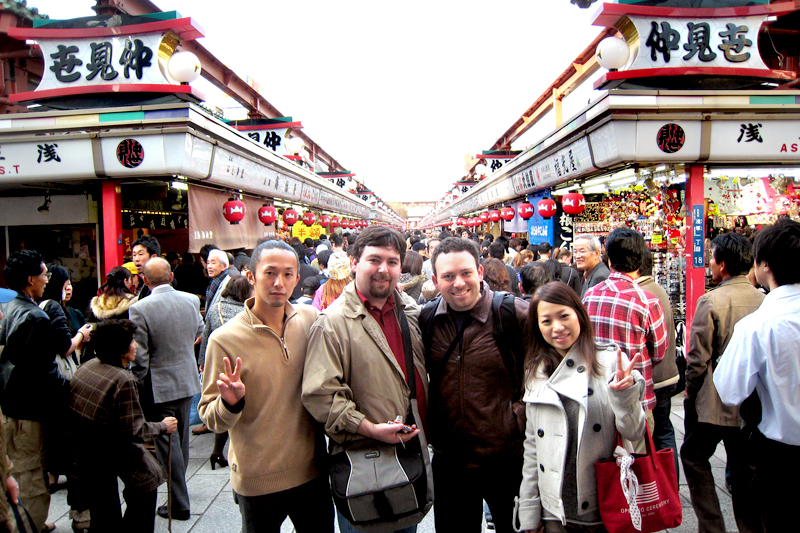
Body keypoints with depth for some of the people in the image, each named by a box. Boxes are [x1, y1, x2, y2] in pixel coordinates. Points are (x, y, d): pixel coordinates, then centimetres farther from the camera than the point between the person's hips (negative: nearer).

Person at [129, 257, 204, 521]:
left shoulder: (139, 309, -20)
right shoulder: (191, 300, -6)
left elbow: (139, 357, -17)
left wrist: (138, 388, -2)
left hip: (159, 387, -5)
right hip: (187, 381, 5)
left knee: (167, 443, 5)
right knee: (181, 438, 21)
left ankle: (179, 504, 13)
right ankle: (178, 487, 39)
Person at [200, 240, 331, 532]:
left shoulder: (311, 319, -5)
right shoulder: (225, 339, -14)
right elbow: (210, 417, -9)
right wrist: (230, 402, -27)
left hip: (312, 471, 3)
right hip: (258, 479, -3)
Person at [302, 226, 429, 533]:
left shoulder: (410, 312, 5)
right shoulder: (333, 323, -16)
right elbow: (320, 394, -21)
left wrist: (425, 430, 9)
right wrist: (370, 429, -26)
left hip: (412, 449, 6)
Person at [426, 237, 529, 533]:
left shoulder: (516, 314, -12)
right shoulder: (426, 320, -1)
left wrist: (522, 410, -10)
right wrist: (428, 427, 5)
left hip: (508, 460, -3)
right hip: (448, 461, 3)